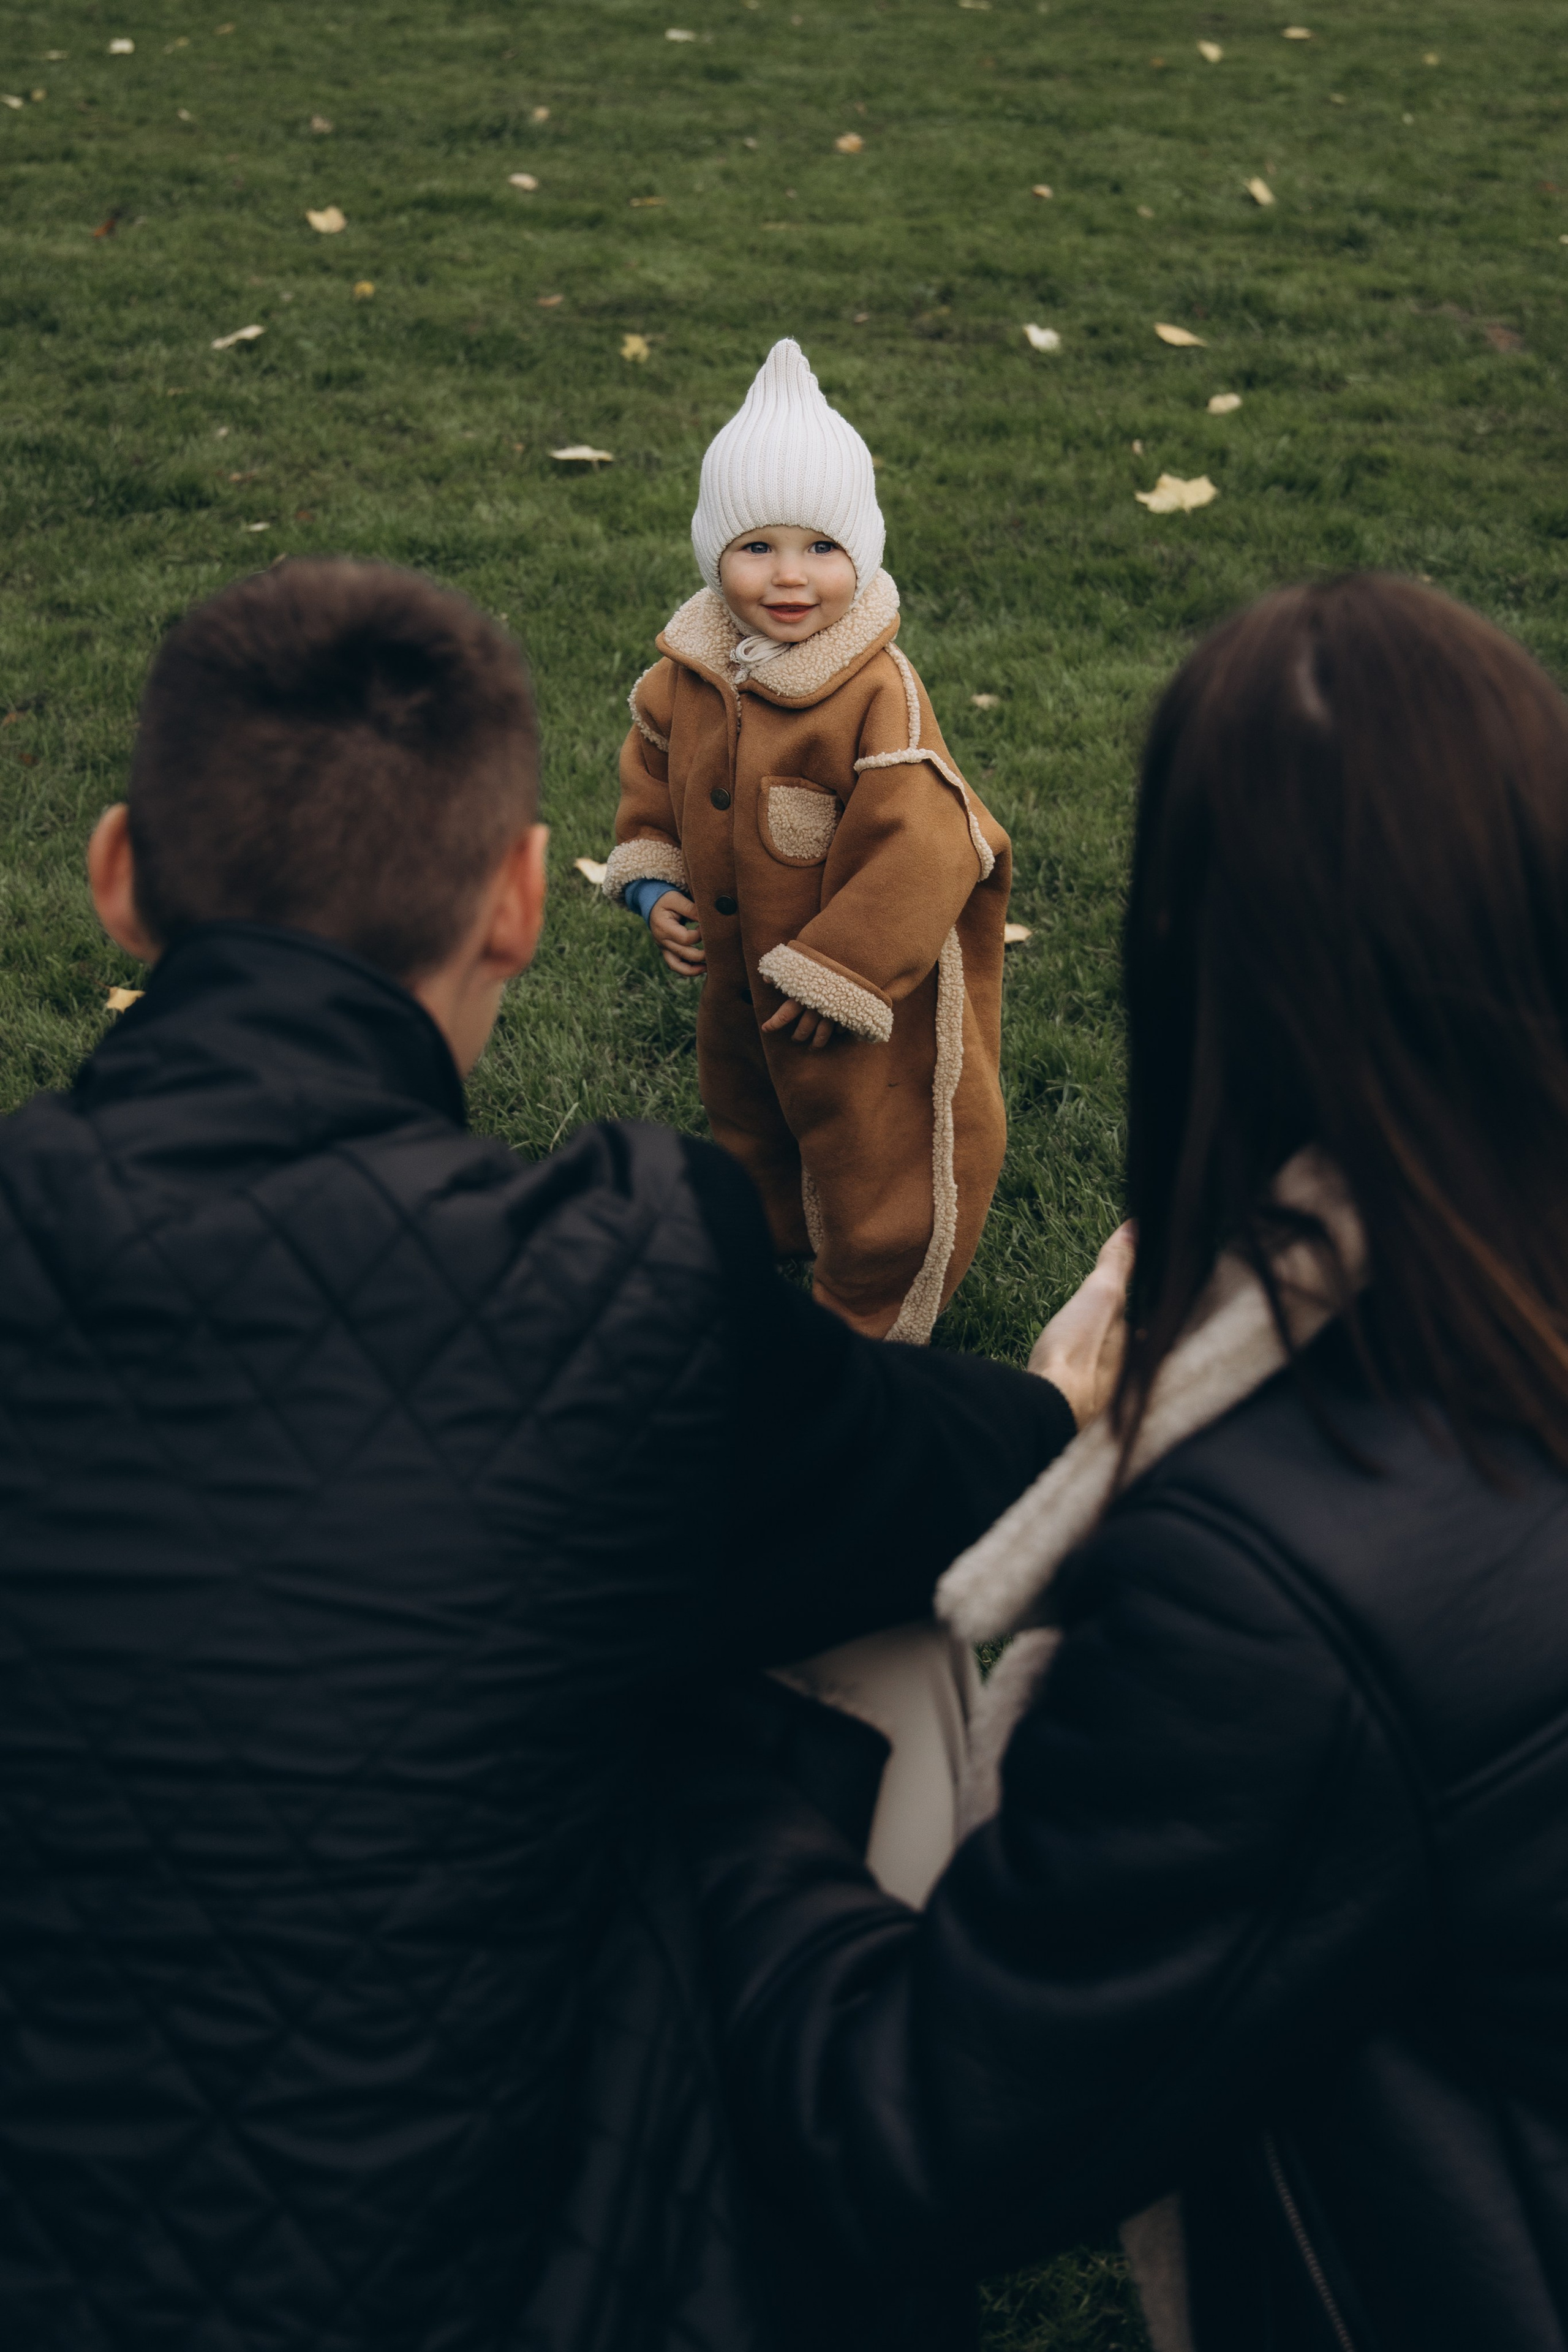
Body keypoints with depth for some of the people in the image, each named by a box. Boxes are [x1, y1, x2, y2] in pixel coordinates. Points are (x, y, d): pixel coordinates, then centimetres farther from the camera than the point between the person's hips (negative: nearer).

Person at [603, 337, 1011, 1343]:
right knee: (748, 1111, 31)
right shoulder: (691, 672, -8)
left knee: (869, 1151, 12)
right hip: (736, 971, 7)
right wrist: (656, 884, -2)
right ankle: (767, 1236, 59)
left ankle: (872, 1315, 34)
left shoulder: (877, 695, -30)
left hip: (860, 994, -7)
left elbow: (921, 851, -29)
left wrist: (832, 975, -24)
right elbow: (654, 771, 11)